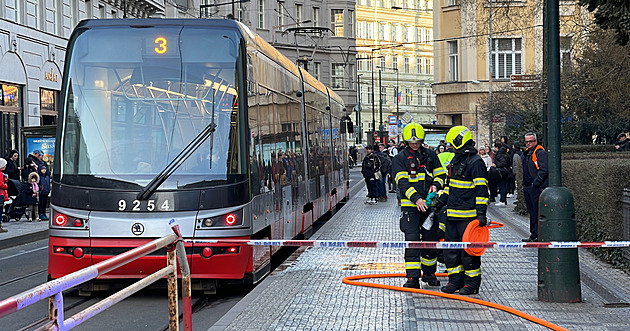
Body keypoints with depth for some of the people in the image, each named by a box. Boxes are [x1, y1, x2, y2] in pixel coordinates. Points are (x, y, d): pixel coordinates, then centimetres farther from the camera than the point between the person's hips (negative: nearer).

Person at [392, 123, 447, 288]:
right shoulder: (400, 158, 0)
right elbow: (402, 182, -9)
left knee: (431, 239, 10)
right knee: (412, 240, -10)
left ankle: (429, 273, 25)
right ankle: (412, 277, -11)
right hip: (410, 205, -3)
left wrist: (435, 185, -7)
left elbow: (440, 174, 16)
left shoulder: (431, 155, 10)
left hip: (430, 204, 4)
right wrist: (416, 198, -21)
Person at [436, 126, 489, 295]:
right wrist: (440, 202, 23)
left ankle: (472, 283, 7)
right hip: (452, 214, 9)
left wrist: (481, 213, -20)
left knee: (469, 249, -3)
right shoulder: (456, 160, 16)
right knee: (450, 248, 9)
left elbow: (481, 190, -15)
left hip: (468, 216, -9)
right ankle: (455, 281, 18)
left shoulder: (476, 162, -11)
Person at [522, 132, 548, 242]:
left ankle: (538, 235, -5)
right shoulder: (527, 153, 18)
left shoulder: (540, 153, -11)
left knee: (537, 212, -8)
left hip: (537, 188, -9)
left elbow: (543, 170, -19)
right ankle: (533, 235, 21)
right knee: (531, 212, 14)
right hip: (528, 187, 9)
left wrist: (535, 183, -19)